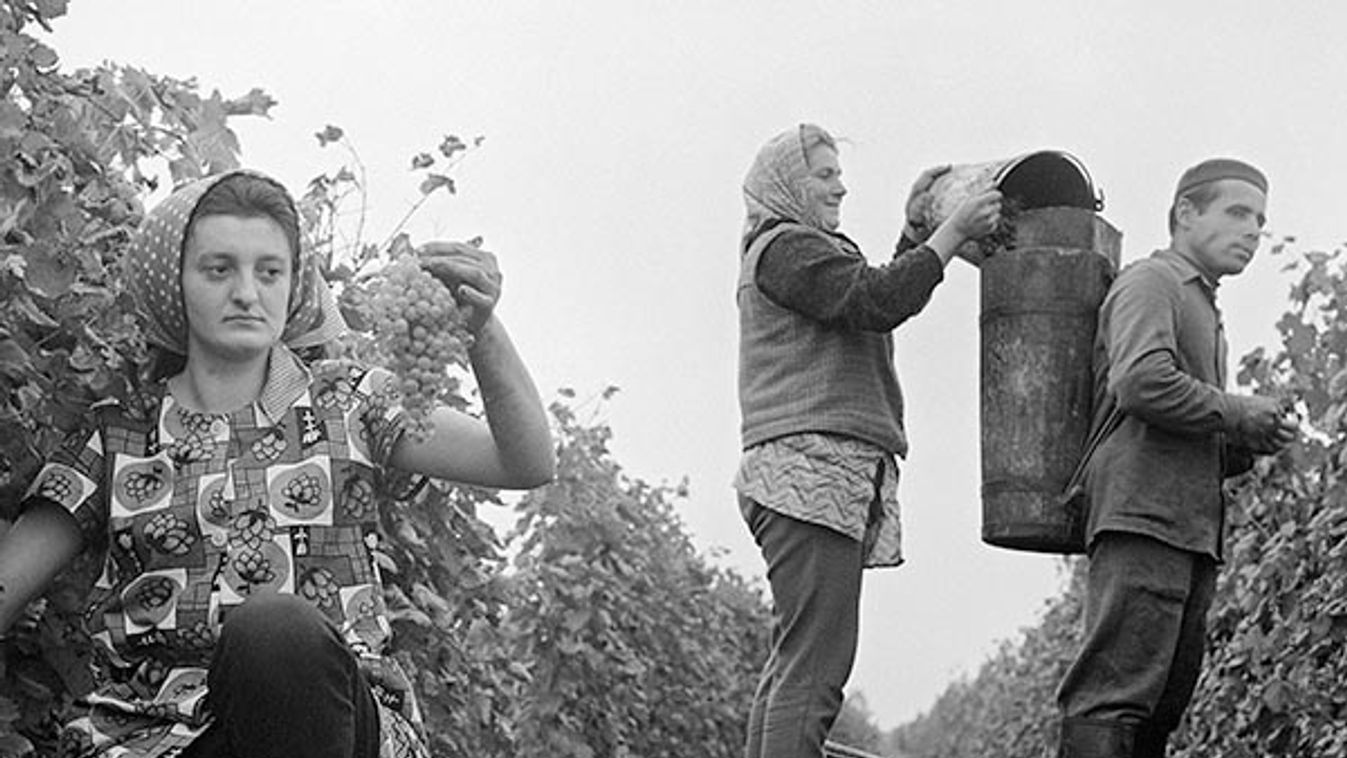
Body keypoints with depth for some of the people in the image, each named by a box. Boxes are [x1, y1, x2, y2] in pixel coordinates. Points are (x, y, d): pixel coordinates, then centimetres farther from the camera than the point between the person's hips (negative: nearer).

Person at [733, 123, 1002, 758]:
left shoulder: (804, 251, 30)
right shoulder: (784, 247, -3)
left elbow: (877, 303, 30)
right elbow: (877, 301, -14)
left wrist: (914, 229, 24)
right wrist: (953, 231, -8)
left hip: (812, 480, 11)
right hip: (811, 466, -11)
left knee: (793, 664, 7)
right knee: (814, 666, -17)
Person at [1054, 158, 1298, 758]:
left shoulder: (1202, 308, 31)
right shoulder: (1150, 282, 1)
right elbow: (1141, 382, -19)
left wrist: (1252, 443, 10)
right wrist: (1238, 415, -8)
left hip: (1190, 530, 10)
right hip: (1141, 516, -10)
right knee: (1112, 701, -17)